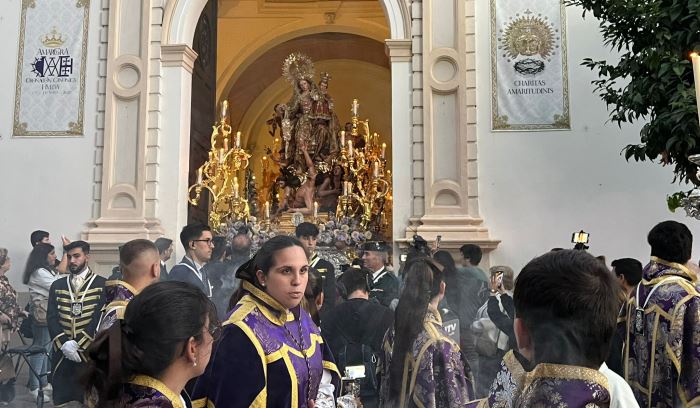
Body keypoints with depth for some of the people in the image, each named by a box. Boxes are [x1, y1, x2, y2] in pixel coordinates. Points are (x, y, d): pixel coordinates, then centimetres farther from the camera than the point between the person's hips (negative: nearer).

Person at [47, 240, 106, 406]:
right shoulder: (57, 285, 11)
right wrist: (64, 343, -12)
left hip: (89, 352, -3)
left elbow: (100, 318, -8)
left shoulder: (102, 284, 0)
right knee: (60, 401, 8)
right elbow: (51, 318, 3)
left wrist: (77, 343, -15)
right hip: (61, 352, 3)